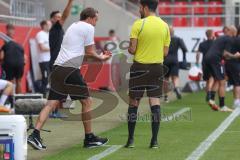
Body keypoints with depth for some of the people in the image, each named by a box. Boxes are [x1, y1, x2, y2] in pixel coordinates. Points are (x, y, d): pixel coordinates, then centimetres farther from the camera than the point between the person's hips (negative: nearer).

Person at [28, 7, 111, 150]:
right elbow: (89, 52, 1)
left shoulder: (73, 26, 26)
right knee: (86, 101, 6)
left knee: (52, 103, 1)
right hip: (71, 69, -8)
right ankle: (89, 138, 12)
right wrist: (101, 58, 18)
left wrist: (100, 56, 30)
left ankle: (35, 134, -12)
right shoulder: (88, 28, 0)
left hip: (58, 68, 8)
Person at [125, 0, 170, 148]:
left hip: (140, 67, -3)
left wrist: (128, 49, 12)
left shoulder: (139, 24, -9)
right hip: (157, 68, 3)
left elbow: (132, 49, -10)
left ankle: (131, 140, 8)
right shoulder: (165, 26, 3)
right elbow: (165, 52, 6)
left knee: (133, 102, 7)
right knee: (155, 102, 3)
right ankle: (155, 140, -1)